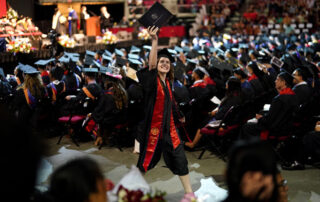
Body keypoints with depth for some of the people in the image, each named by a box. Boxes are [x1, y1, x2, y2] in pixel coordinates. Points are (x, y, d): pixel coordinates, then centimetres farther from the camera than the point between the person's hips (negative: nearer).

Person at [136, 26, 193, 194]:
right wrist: (154, 41, -37)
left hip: (168, 127, 5)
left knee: (179, 159, 4)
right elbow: (151, 64, -29)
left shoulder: (167, 82, 7)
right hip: (153, 127, -5)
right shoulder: (152, 80, -12)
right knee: (147, 159, 7)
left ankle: (189, 192, 12)